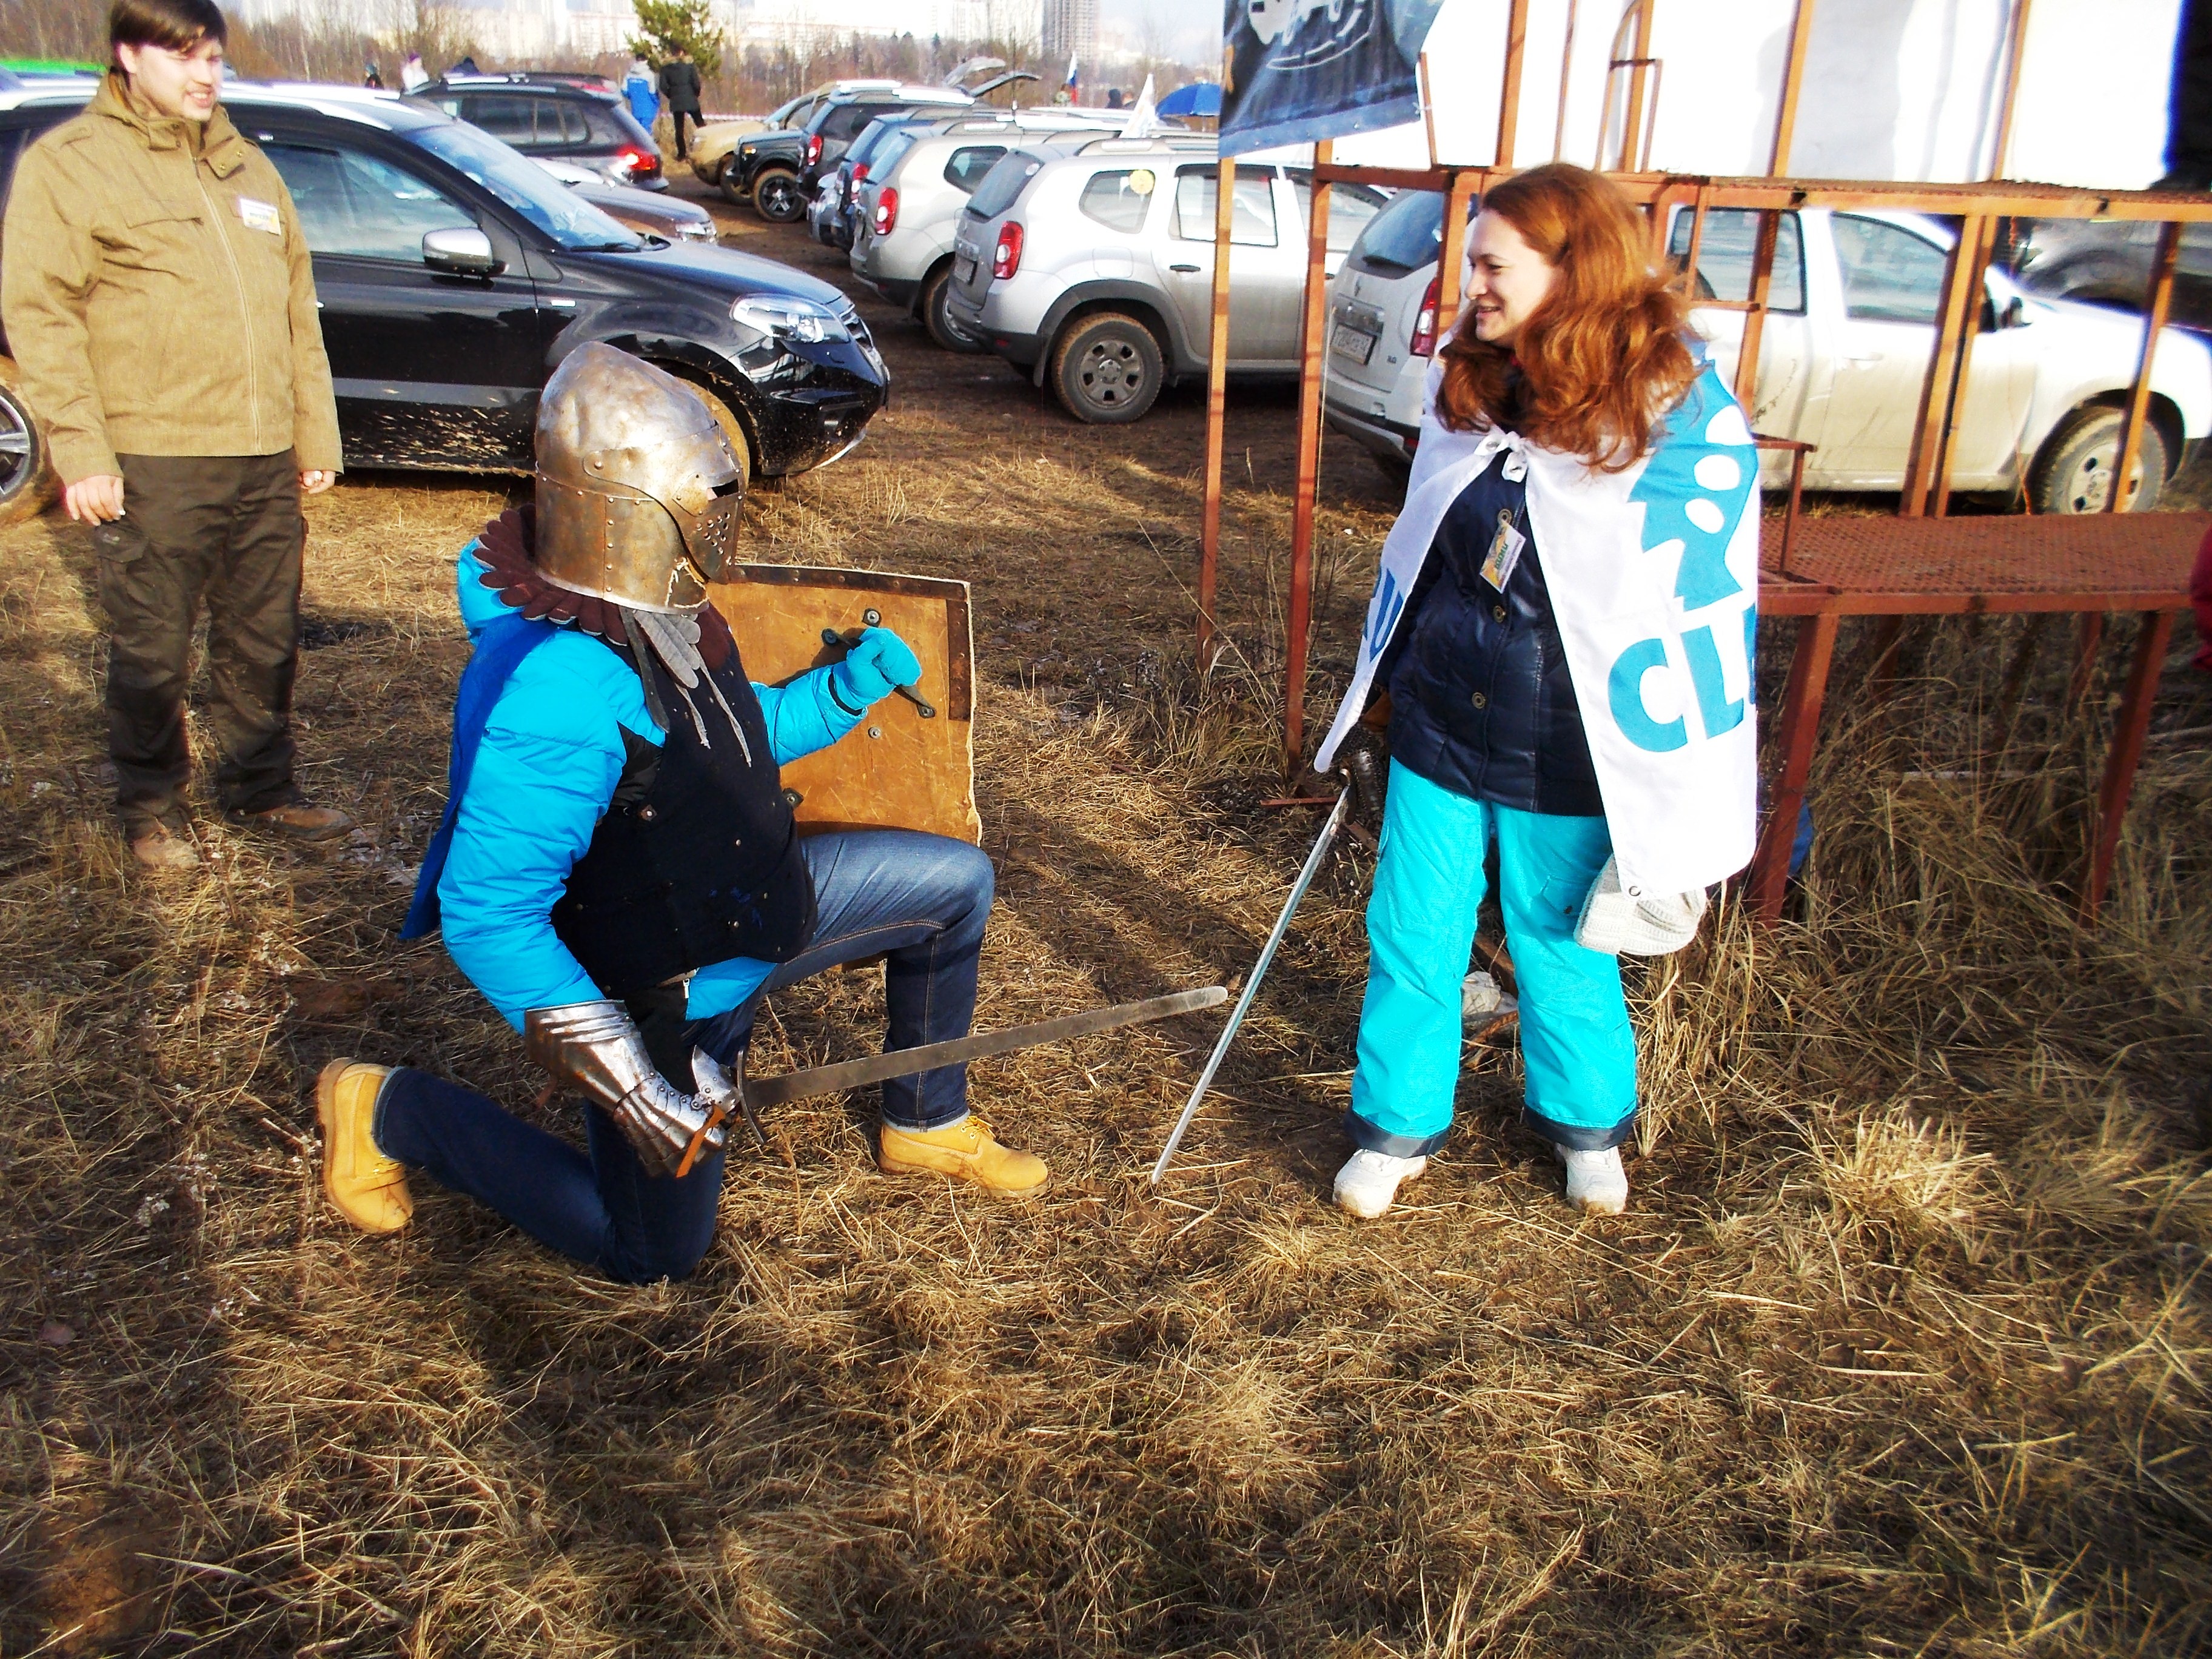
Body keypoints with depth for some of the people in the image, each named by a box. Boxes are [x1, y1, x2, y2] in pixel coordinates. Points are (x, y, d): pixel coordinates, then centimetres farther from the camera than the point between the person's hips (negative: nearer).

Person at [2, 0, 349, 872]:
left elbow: (298, 311, 21)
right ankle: (152, 808, 20)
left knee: (263, 641, 13)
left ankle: (260, 787, 28)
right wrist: (81, 454, -14)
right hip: (152, 469, -5)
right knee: (152, 652, 4)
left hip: (265, 459, 5)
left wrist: (316, 435, 16)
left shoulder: (246, 166, 19)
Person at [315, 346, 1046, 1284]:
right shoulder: (557, 690, -35)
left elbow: (740, 738, 14)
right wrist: (612, 1064, -37)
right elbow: (485, 914, -35)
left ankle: (926, 1126, 26)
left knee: (957, 882, 11)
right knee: (653, 1258, 7)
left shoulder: (660, 616, -6)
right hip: (666, 995, -8)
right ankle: (391, 1113, 18)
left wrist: (853, 681, 3)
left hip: (749, 906, 8)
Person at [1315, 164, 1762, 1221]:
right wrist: (1379, 691, 16)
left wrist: (1689, 804, -11)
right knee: (1412, 938, 11)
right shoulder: (1467, 388, 1)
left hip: (1563, 765, -4)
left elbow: (1705, 612, -12)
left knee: (1561, 949, 14)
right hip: (1435, 735, 4)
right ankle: (1398, 1125, 33)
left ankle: (1586, 1123, 41)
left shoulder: (1685, 423, -15)